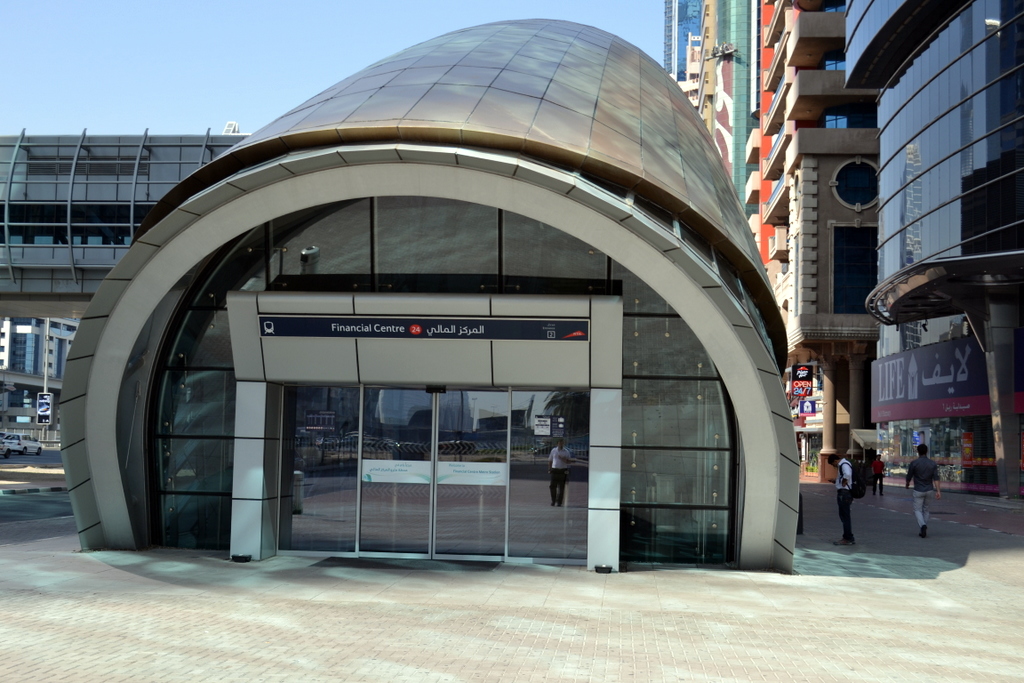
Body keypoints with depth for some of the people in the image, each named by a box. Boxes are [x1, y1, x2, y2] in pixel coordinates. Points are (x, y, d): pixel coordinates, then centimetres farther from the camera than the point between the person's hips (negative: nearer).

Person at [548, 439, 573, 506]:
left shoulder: (566, 451, 5)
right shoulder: (553, 450, 9)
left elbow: (569, 461, 4)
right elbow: (550, 461, 14)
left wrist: (564, 459, -14)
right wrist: (549, 469, 5)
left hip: (563, 471, -1)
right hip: (554, 470, 1)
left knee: (561, 487, -1)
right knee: (553, 486, -2)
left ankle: (559, 502, 4)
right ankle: (553, 501, 14)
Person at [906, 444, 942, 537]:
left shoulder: (914, 463, -10)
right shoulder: (933, 463, -1)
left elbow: (909, 477, -2)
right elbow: (936, 478, -8)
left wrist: (907, 484, 19)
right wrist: (938, 491, -11)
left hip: (918, 491, -4)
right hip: (929, 491, 4)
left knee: (917, 510, 4)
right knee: (925, 510, 18)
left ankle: (923, 525, -24)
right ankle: (924, 531, 18)